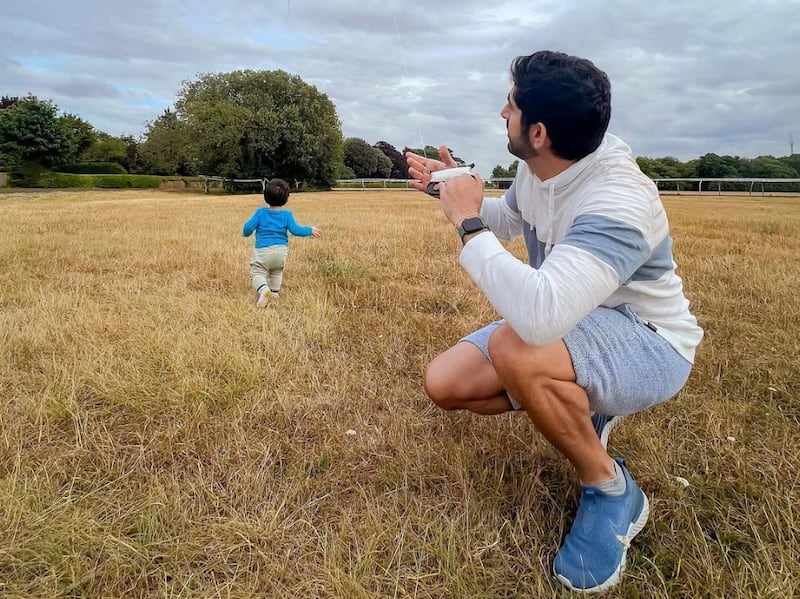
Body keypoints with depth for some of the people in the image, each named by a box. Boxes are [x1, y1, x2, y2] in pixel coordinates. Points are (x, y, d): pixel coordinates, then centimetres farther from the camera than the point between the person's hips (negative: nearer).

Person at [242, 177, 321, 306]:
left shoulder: (260, 212, 0)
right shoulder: (287, 214, -1)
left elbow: (248, 227, -4)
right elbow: (295, 230, -9)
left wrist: (246, 233, 19)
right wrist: (310, 230, 6)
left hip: (262, 251, -2)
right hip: (281, 250, 2)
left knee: (257, 273, -3)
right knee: (277, 272, 27)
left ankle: (263, 289, -31)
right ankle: (274, 293, 30)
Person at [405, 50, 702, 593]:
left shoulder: (617, 203, -33)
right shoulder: (536, 169, -6)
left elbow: (537, 315, -48)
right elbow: (507, 223, 18)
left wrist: (468, 223, -34)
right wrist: (456, 187, 3)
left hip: (648, 344, -7)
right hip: (569, 324, 8)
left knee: (513, 346, -39)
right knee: (445, 383, -5)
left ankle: (611, 491, -11)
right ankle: (582, 407, 12)